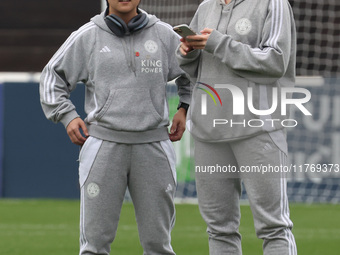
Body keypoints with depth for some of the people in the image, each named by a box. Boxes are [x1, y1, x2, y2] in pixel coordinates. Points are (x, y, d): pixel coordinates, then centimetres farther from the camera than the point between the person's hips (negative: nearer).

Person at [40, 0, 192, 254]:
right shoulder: (86, 37, 4)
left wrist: (185, 109, 14)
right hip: (104, 145, -1)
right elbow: (53, 77, 12)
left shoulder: (164, 34, 7)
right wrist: (68, 116, 1)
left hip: (152, 145, 1)